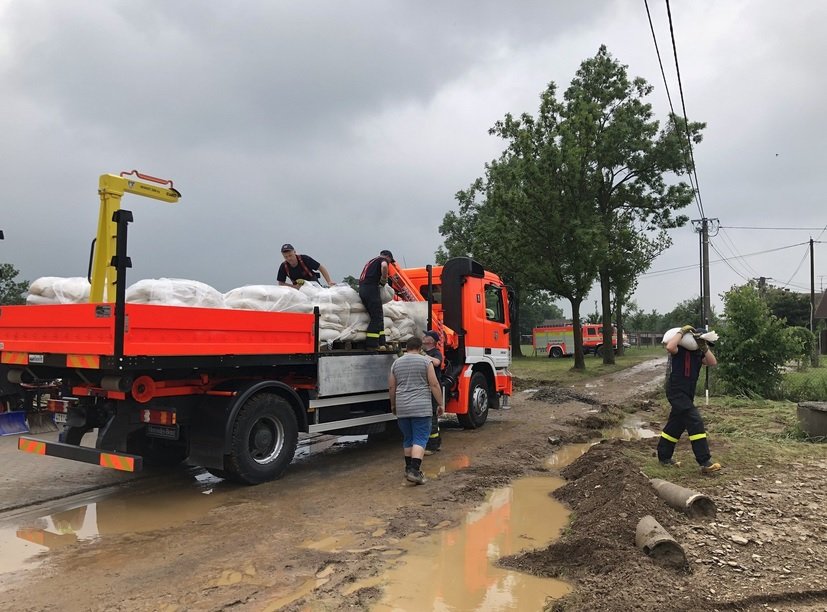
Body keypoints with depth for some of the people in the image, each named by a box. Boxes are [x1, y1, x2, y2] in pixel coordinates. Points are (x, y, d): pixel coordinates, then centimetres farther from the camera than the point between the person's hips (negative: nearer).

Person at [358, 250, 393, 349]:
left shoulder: (372, 261, 31)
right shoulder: (383, 259, 6)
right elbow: (384, 266, -19)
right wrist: (384, 280, -6)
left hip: (362, 289, 9)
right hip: (371, 288, -9)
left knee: (379, 316, 12)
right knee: (376, 317, -6)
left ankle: (381, 343, 12)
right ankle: (371, 344, -8)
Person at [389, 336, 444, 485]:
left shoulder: (396, 363, 9)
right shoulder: (426, 361, -2)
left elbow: (391, 387, 12)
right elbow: (434, 385, -6)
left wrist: (393, 405, 25)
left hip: (402, 408, 4)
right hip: (421, 407, -4)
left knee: (408, 438, 16)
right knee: (420, 439, -3)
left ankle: (409, 468, 23)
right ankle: (414, 470, -14)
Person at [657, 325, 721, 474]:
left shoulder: (698, 353, 12)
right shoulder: (680, 349, -10)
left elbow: (713, 362, 0)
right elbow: (670, 347, -33)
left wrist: (704, 347, -9)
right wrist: (682, 331, -22)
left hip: (687, 394, 9)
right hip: (676, 392, -9)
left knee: (676, 425, 15)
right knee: (695, 423, -14)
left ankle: (664, 457, 26)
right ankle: (705, 462, -13)